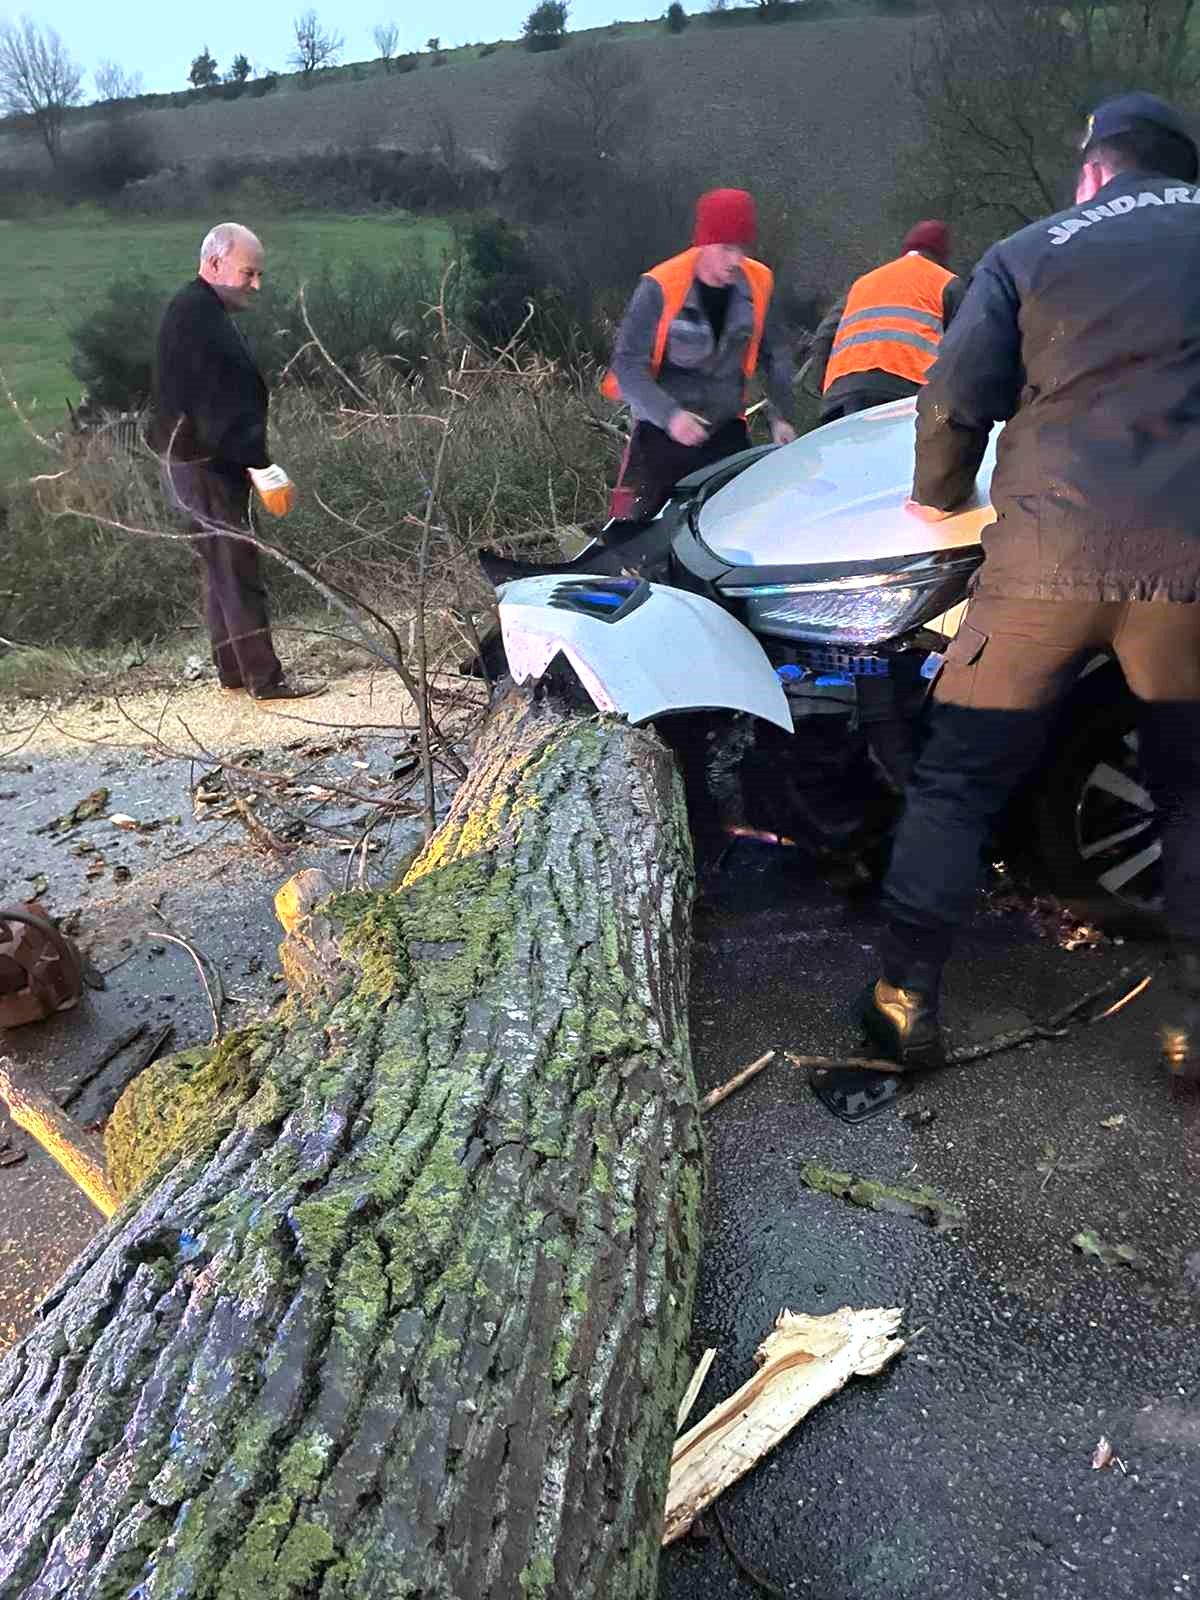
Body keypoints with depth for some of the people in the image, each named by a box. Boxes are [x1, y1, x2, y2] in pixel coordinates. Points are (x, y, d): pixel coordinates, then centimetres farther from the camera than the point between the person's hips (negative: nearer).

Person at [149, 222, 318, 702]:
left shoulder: (199, 311, 16)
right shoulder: (199, 317, -17)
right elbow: (220, 404, -24)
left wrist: (256, 466, 20)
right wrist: (265, 469, -25)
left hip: (205, 464, 11)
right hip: (204, 468, -11)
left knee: (222, 571, 15)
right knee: (237, 571, -7)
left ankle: (233, 671, 23)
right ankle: (264, 679, -2)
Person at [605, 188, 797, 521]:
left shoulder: (758, 284, -2)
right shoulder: (659, 289, -16)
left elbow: (774, 354, 11)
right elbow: (628, 365, -16)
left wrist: (781, 416, 2)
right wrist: (670, 415, -29)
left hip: (727, 431, 4)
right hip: (662, 430, -4)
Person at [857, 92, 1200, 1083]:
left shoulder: (1028, 255, 10)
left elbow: (953, 405, 1)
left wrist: (939, 498, 19)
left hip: (1049, 554, -1)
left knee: (957, 777, 9)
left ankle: (906, 999, 8)